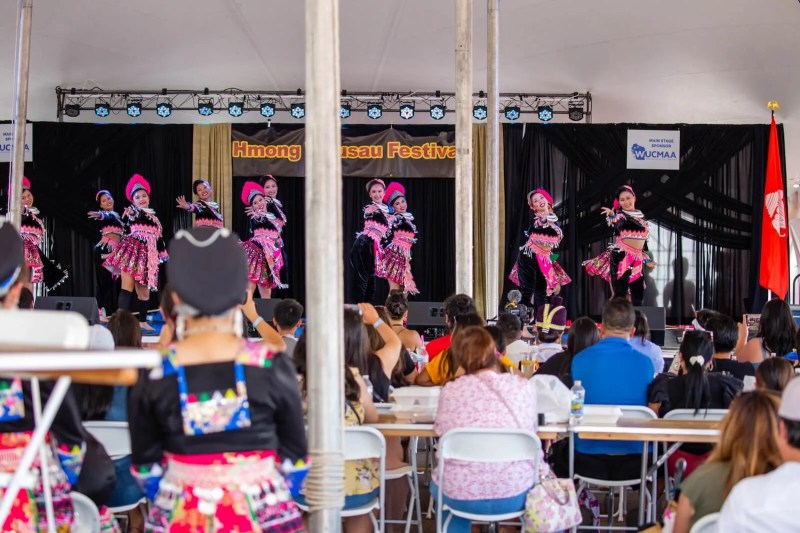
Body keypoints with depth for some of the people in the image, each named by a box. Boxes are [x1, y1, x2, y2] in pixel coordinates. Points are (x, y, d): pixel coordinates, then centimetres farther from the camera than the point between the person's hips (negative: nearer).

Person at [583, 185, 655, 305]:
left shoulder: (641, 216, 14)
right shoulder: (619, 215, -5)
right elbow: (618, 225, -31)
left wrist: (647, 259, 22)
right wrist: (612, 216, -53)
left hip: (637, 259, 6)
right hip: (621, 256, -6)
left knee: (638, 295, 8)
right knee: (620, 292, -7)